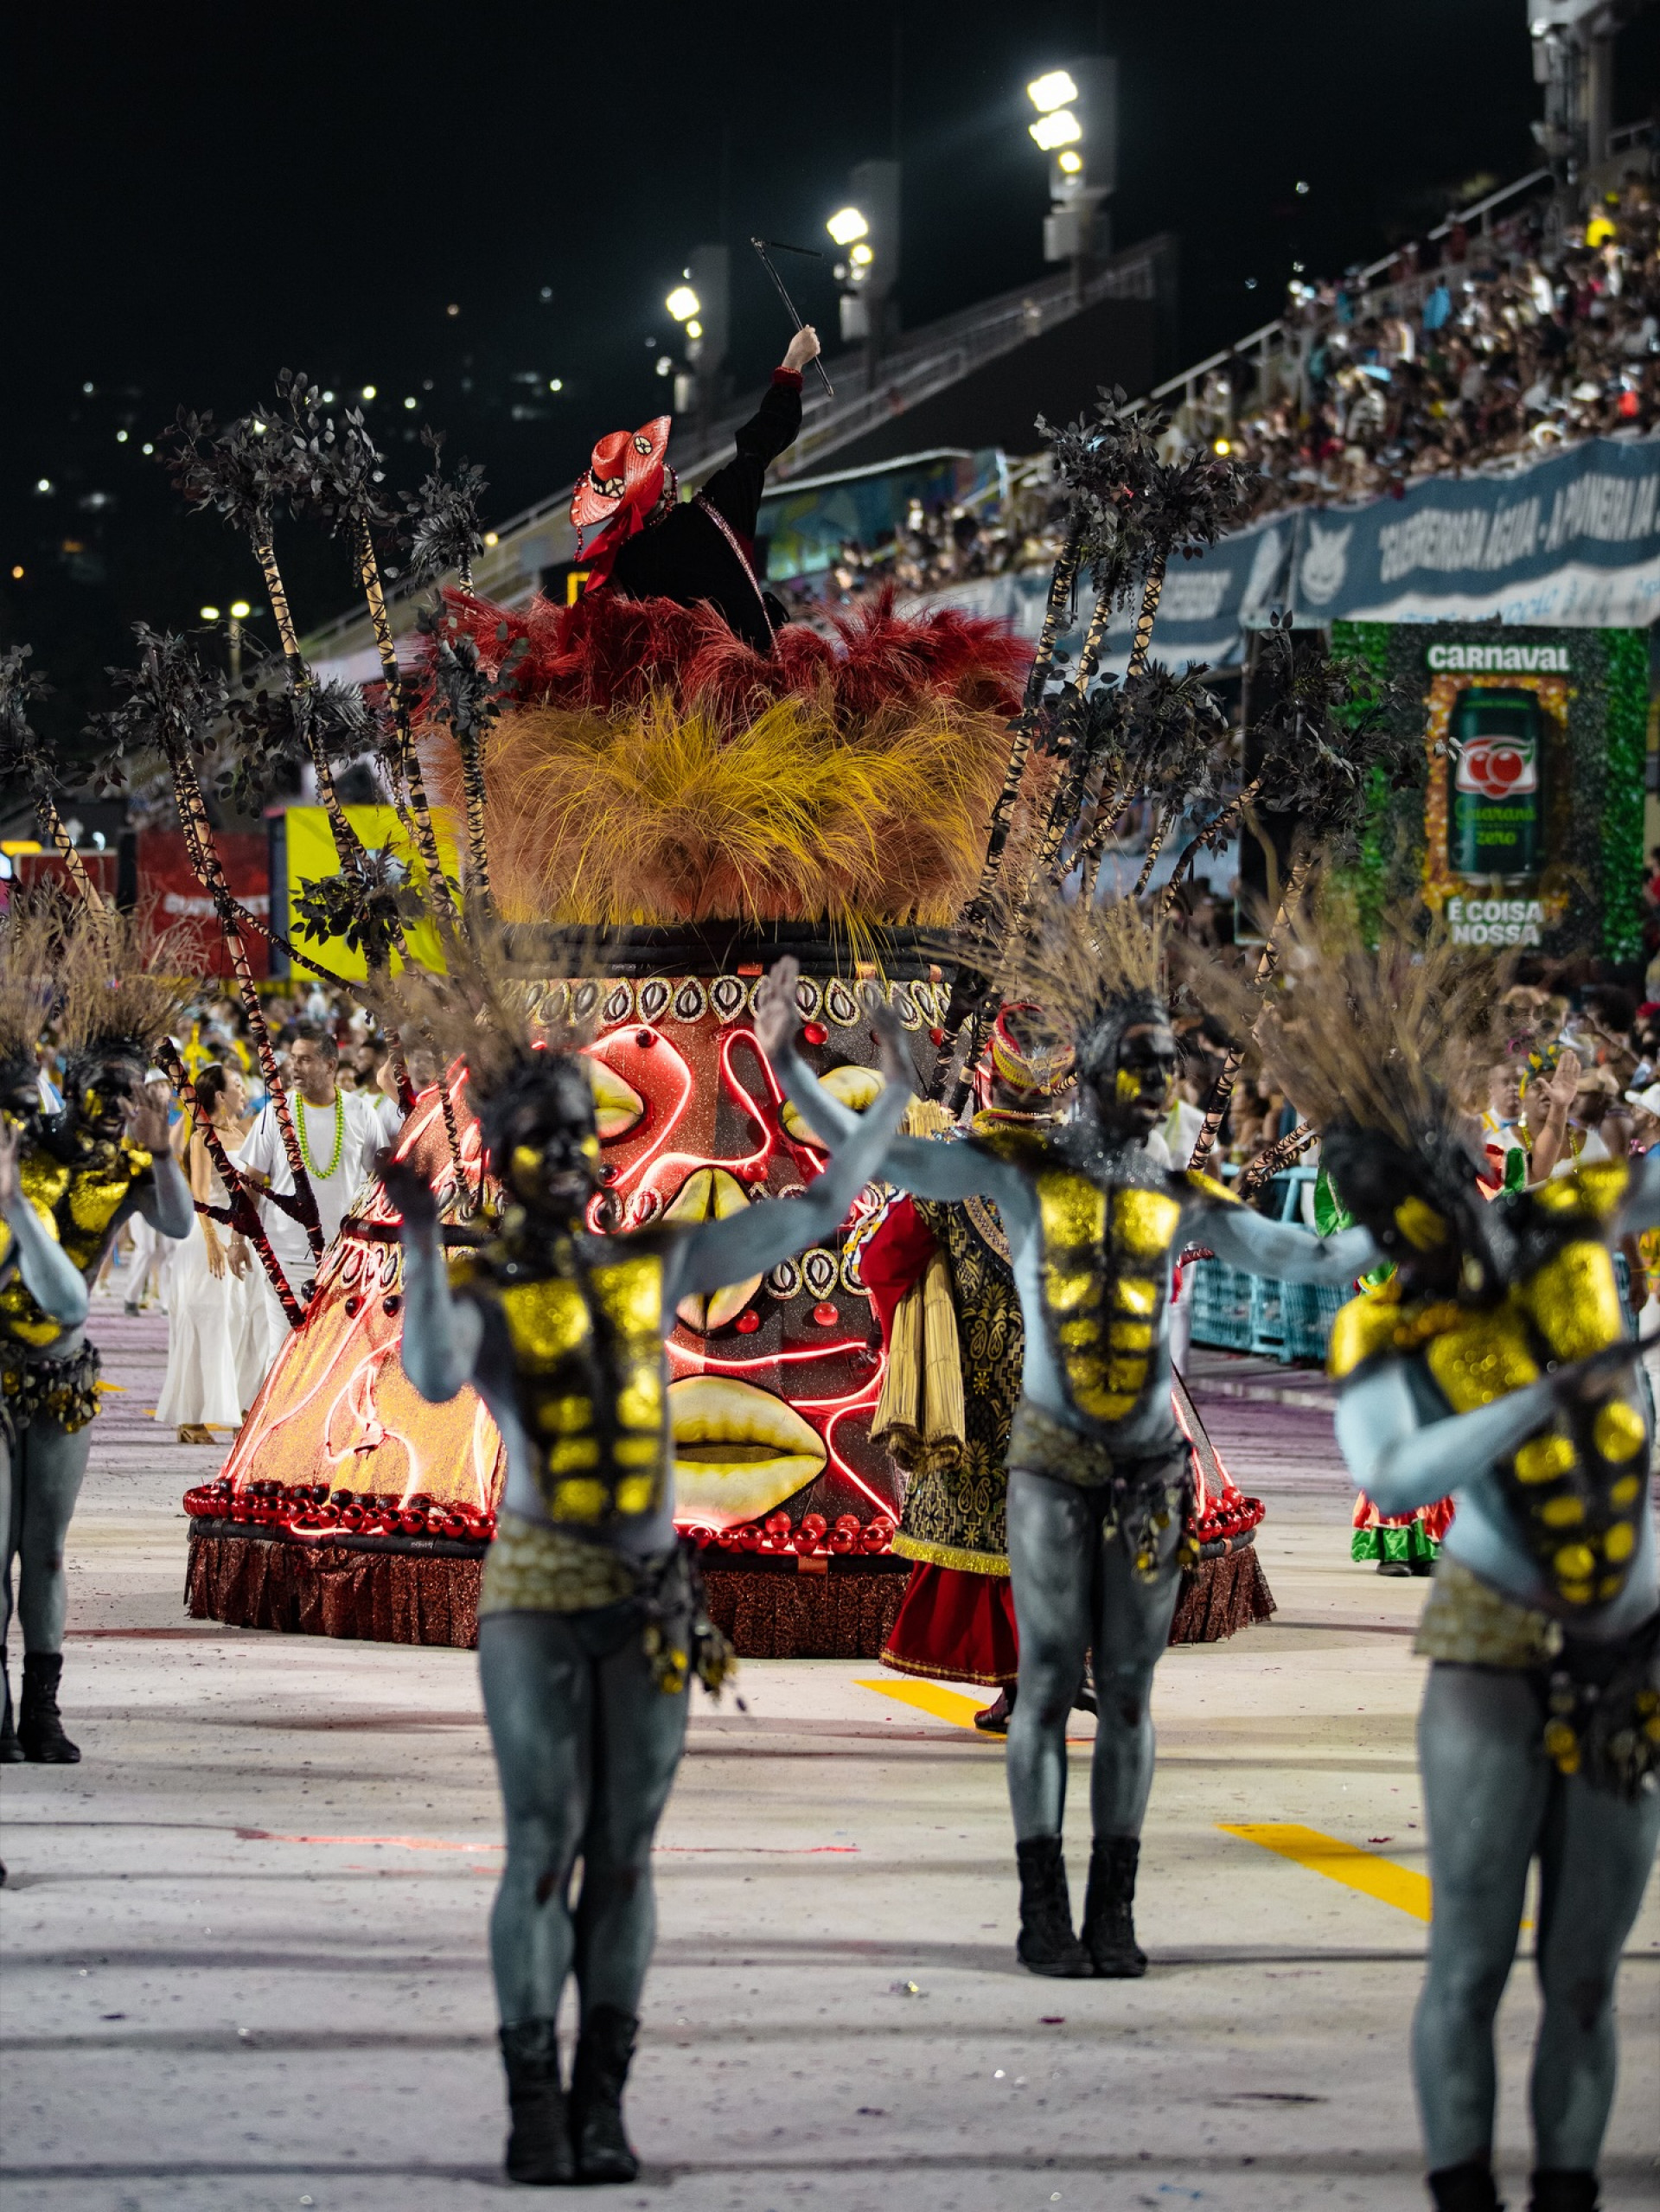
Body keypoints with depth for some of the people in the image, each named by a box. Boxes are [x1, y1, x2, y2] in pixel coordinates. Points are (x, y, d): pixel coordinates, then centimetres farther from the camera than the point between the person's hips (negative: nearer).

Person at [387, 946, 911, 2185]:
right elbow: (434, 1379, -25)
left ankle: (603, 2106, 9)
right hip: (537, 1594, -4)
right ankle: (536, 2111, 0)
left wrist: (892, 1106, 10)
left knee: (624, 1851, 5)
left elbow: (811, 1215, 13)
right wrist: (424, 1245, -33)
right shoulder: (479, 1291, -3)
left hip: (650, 1596, 4)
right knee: (544, 1847, -5)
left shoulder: (656, 1266, 9)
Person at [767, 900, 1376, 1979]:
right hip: (1053, 1459, -3)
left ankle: (1114, 1916, 9)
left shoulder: (1183, 1202, 8)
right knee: (1049, 1680, -3)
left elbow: (1308, 1257, 13)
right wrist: (793, 1071, -6)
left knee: (1128, 1689, 4)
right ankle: (1045, 1912, 2)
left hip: (1149, 1469, 3)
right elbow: (876, 1156, 0)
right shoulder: (1024, 1171, 1)